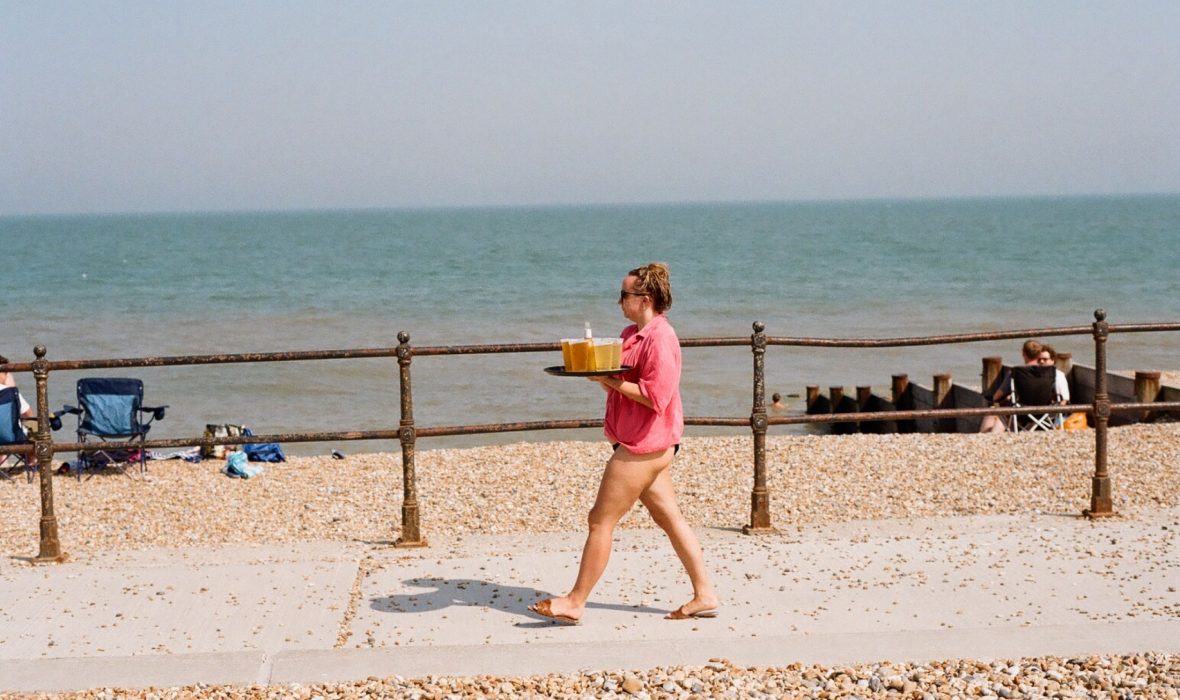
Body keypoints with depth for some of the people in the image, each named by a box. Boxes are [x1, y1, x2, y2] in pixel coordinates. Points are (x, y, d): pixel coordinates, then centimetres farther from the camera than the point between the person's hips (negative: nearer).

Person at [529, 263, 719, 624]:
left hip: (643, 445, -10)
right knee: (670, 519, 11)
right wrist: (598, 372, 8)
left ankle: (575, 602, 3)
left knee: (600, 521, -4)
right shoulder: (632, 334, 15)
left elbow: (655, 395, -24)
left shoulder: (659, 338, -17)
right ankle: (704, 595, 16)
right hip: (645, 444, 10)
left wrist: (608, 380, -22)